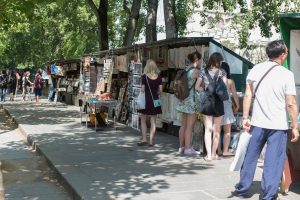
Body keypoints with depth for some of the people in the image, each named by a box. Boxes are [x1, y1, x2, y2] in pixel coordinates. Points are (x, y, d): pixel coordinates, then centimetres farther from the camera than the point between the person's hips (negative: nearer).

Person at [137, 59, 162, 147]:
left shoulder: (144, 76, -10)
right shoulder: (159, 77, -2)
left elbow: (142, 89, -9)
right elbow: (160, 90, 0)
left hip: (146, 100, -2)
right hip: (155, 100, 2)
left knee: (143, 120, 13)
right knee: (153, 121, 8)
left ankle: (144, 139, 7)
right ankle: (151, 141, 8)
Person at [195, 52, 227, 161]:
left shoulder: (204, 71, 3)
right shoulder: (221, 72, -5)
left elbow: (197, 87, 3)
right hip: (218, 102, -2)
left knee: (208, 129, 6)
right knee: (216, 130, 10)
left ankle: (209, 154, 0)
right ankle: (213, 154, 17)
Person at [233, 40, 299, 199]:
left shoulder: (255, 70, 1)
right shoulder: (287, 74, -8)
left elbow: (248, 95, 1)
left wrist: (245, 117, 7)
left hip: (257, 123, 3)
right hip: (278, 126, -3)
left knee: (250, 157, 15)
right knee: (273, 162, 4)